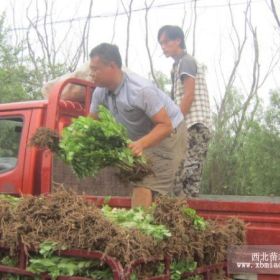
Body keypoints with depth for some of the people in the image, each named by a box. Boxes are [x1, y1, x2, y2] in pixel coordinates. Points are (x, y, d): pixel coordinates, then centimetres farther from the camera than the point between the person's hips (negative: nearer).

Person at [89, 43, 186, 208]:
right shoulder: (100, 92, -9)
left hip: (168, 133, -8)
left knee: (146, 187, -20)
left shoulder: (141, 90, -32)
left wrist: (141, 144, -44)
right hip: (142, 136, 8)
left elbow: (165, 125, -30)